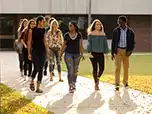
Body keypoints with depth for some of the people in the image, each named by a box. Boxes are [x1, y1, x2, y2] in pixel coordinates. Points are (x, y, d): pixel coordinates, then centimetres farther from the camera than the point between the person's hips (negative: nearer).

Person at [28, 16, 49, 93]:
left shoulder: (43, 30, 9)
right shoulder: (32, 30, -2)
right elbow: (29, 42, -2)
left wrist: (47, 52, 10)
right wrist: (29, 53, -6)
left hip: (42, 51, 4)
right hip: (35, 51, -4)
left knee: (41, 69, 2)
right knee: (36, 68, -12)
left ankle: (38, 88, 8)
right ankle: (32, 82, 17)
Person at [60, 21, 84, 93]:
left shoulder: (79, 35, 3)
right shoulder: (66, 35, 3)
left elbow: (80, 45, 1)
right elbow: (64, 45, 7)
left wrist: (81, 54, -9)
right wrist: (61, 55, 7)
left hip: (76, 55, 1)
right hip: (68, 54, -1)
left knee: (75, 71, 11)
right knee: (70, 71, -8)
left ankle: (73, 84, 31)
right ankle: (70, 87, -3)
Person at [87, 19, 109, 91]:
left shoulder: (103, 34, 9)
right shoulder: (91, 34, 0)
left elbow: (105, 44, 11)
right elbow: (89, 44, -2)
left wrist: (106, 53, 6)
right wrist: (89, 53, -10)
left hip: (101, 53, 3)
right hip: (93, 53, -3)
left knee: (102, 68, -5)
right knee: (95, 68, 0)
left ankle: (98, 77, 27)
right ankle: (96, 84, 10)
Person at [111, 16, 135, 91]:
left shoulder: (130, 32, 0)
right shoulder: (116, 31, 0)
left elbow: (132, 42, 4)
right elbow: (113, 42, 5)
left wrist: (130, 51, -11)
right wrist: (112, 53, 3)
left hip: (126, 51, 1)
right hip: (118, 50, -1)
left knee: (126, 68, 10)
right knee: (118, 67, -8)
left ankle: (125, 82, 28)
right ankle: (117, 84, -8)